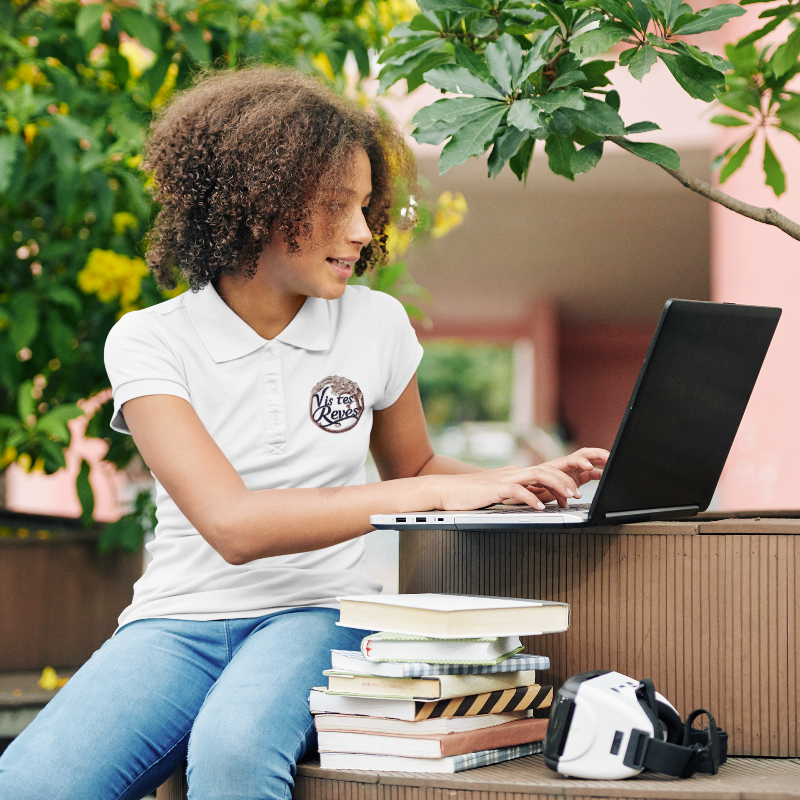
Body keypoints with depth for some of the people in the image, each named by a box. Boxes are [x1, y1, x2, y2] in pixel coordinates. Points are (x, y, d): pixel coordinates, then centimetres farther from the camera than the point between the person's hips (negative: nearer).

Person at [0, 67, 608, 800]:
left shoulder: (376, 324, 5)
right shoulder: (148, 342, -5)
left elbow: (413, 467, 24)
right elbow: (231, 524, -18)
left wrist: (524, 481, 3)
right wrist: (428, 495, -24)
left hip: (318, 612, 1)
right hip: (180, 621, -1)